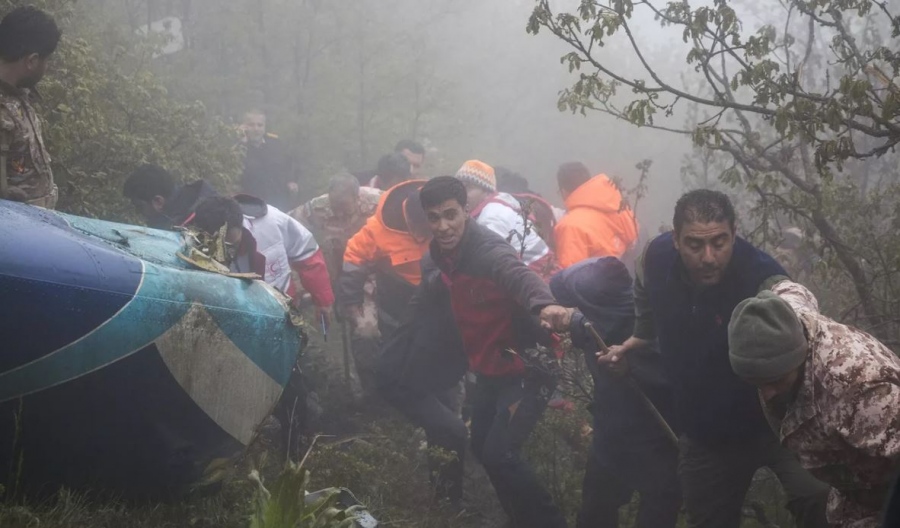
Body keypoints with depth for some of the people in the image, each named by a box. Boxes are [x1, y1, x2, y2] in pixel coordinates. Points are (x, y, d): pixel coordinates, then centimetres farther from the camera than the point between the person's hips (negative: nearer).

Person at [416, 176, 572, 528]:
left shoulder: (487, 249, -28)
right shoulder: (438, 255, -3)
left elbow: (519, 274, -52)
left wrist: (544, 305, -69)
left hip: (527, 365, -9)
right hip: (490, 367, 9)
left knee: (499, 452, -17)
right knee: (482, 447, 17)